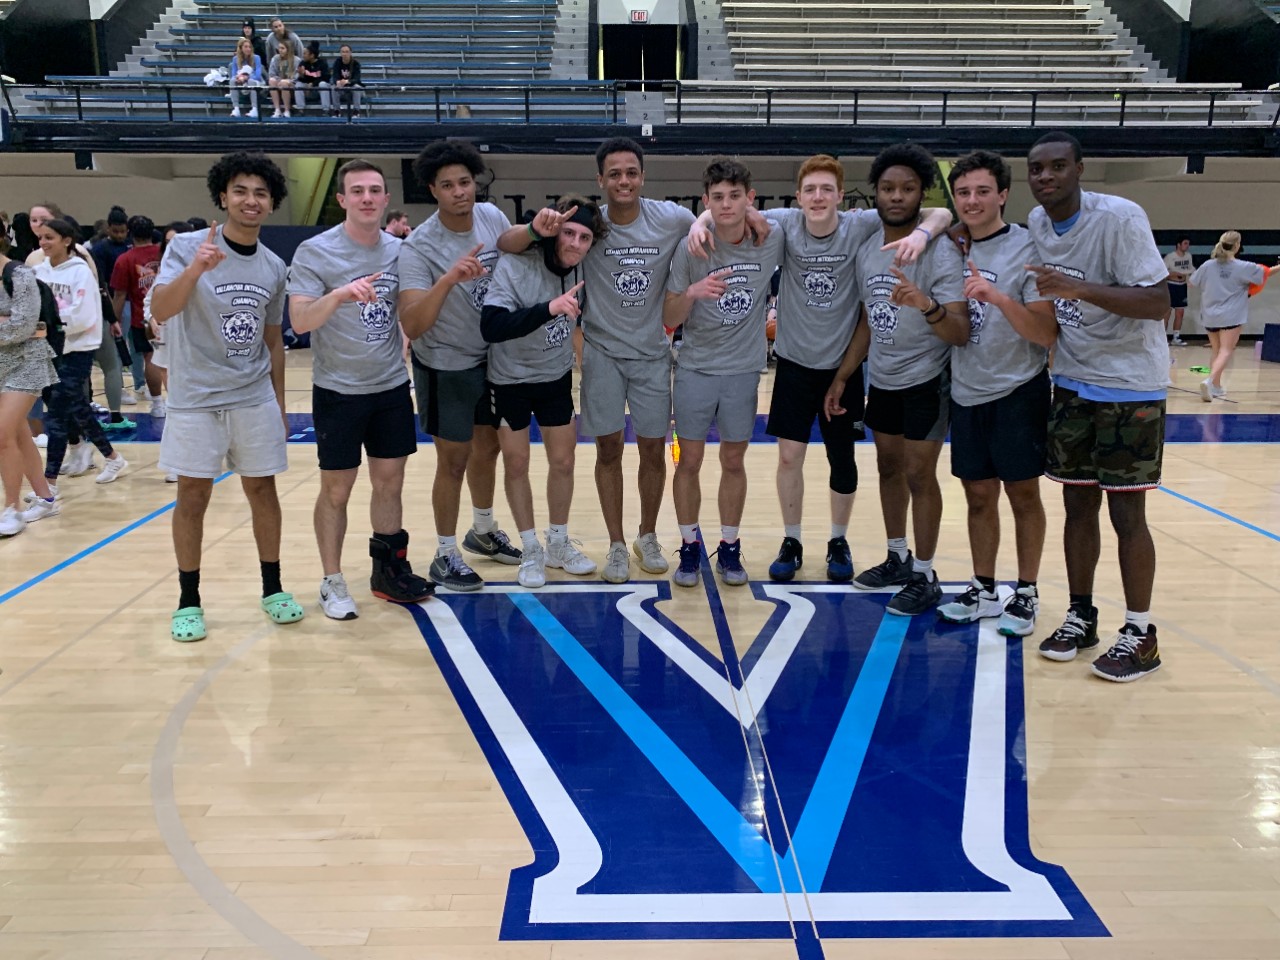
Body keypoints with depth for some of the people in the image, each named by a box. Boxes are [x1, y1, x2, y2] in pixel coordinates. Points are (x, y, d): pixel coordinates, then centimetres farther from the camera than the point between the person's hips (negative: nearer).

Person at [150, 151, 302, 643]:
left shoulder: (274, 267, 5)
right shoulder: (187, 247, -7)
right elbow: (160, 312, -22)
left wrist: (279, 403, 12)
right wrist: (195, 269, -39)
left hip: (255, 399, 3)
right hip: (195, 399, -3)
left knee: (263, 491, 7)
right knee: (192, 497, 2)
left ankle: (272, 589, 21)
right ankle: (189, 602, 15)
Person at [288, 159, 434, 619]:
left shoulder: (399, 250, 5)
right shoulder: (315, 252, -9)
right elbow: (299, 321, -18)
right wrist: (339, 295, -34)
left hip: (392, 387, 4)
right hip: (338, 391, -4)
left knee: (389, 482, 11)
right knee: (336, 490, 3)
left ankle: (389, 569, 25)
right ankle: (332, 583, 16)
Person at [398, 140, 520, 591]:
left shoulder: (491, 216, -8)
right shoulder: (418, 247, -24)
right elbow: (412, 326, -35)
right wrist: (449, 278, -46)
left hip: (491, 357, 6)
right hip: (446, 367, -6)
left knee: (487, 448, 20)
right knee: (454, 461, 3)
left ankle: (483, 532, 42)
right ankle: (445, 556, 21)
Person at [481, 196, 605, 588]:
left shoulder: (582, 268, -11)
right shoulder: (515, 266, -26)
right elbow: (490, 327, -38)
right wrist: (549, 307, -46)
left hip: (557, 378, 4)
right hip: (510, 379, -4)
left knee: (563, 461, 10)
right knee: (516, 464, 6)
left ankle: (558, 545, 29)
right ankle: (530, 551, 23)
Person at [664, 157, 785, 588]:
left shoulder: (773, 241, -8)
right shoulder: (690, 249, -11)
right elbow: (668, 320, -10)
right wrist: (691, 293, -28)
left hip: (744, 371, 1)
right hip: (695, 370, -1)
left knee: (733, 462, 11)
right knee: (689, 461, 5)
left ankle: (729, 548, 25)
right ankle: (689, 548, 21)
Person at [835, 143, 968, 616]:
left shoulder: (940, 251, -17)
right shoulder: (866, 250, 2)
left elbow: (960, 332, -25)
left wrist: (928, 306, -45)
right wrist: (841, 377, 12)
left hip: (925, 381, -6)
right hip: (881, 380, 7)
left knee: (919, 474, -3)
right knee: (888, 467, 15)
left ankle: (924, 577, 9)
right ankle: (898, 558, 30)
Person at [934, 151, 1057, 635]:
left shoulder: (1028, 248, -10)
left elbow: (1047, 333, -17)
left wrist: (999, 297, -31)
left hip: (1018, 391, -5)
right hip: (966, 392, 5)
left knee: (1022, 492, 4)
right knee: (979, 495, 11)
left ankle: (1026, 594, 17)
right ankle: (983, 591, 23)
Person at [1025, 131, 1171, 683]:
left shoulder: (1120, 218, -18)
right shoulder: (1036, 223, 2)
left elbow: (1158, 303, -24)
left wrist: (1079, 288, -33)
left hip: (1130, 387, -6)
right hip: (1072, 384, 6)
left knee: (1125, 512, -2)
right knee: (1078, 505, 10)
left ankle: (1140, 635, 9)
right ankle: (1081, 617, 22)